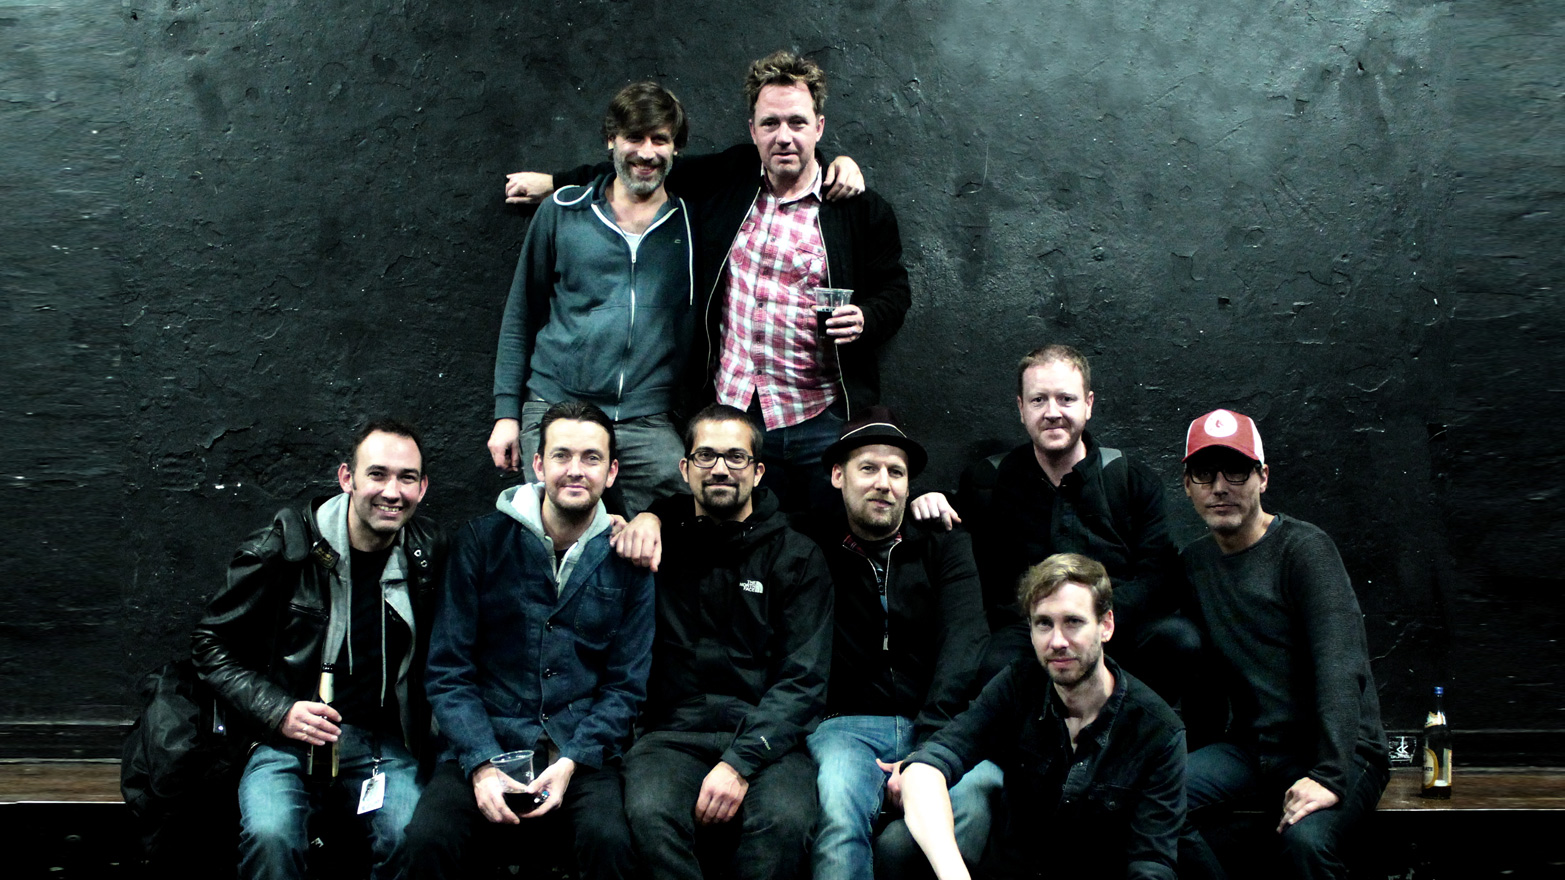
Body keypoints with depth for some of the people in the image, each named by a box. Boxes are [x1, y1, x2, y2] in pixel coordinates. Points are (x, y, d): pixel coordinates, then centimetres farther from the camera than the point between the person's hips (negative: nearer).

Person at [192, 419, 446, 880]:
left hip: (382, 741, 2)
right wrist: (278, 712, -9)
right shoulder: (284, 547, -4)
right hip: (286, 738, -1)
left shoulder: (431, 555, 5)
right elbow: (212, 643, 4)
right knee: (270, 835, -33)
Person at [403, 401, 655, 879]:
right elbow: (449, 670, 1)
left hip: (583, 750, 0)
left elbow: (626, 686, 5)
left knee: (610, 840, -31)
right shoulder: (480, 542, 3)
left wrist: (572, 761, -11)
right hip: (484, 745, 0)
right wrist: (481, 764, -13)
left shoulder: (628, 559, 5)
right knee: (429, 839, -29)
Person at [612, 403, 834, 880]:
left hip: (766, 736, -1)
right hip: (672, 730, 1)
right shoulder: (663, 539, 15)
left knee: (783, 819, -34)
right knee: (650, 813, -33)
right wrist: (646, 517, 8)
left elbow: (802, 680, 1)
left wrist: (740, 762, -15)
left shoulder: (797, 557, 9)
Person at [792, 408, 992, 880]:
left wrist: (927, 751, -13)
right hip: (846, 725, -1)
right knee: (840, 806, -36)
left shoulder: (945, 545, 13)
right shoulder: (811, 542, 11)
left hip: (937, 728, 1)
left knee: (975, 795, -33)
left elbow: (964, 644, 1)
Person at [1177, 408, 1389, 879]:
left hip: (1339, 751, -5)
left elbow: (1340, 667, -21)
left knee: (1305, 838, -35)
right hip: (1252, 748, 5)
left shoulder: (1304, 548, -11)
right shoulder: (1194, 561, 10)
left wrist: (1330, 776, -31)